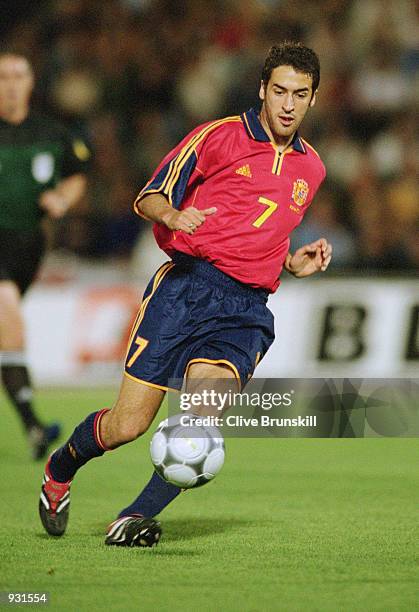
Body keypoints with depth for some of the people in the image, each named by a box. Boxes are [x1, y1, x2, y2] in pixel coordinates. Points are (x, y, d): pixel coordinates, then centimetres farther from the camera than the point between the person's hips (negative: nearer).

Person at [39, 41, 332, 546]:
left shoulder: (311, 168, 18)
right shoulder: (221, 136, 3)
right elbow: (150, 197, 3)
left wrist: (295, 264, 11)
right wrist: (172, 215, -19)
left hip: (245, 311, 3)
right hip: (186, 287, -3)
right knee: (128, 425, -6)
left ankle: (136, 518, -22)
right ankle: (60, 470, 26)